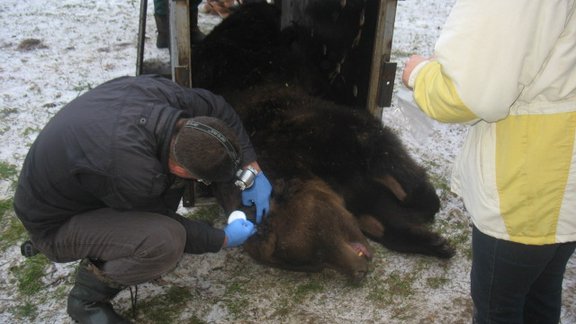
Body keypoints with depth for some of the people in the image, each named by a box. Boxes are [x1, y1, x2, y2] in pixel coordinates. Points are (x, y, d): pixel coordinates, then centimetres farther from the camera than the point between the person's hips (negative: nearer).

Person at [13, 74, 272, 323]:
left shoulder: (155, 90, -23)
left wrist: (251, 170, -6)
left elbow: (219, 109, -4)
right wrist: (223, 240, -5)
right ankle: (87, 297, -2)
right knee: (166, 240, -31)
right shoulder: (130, 172, -40)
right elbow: (166, 226, -18)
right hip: (54, 224, -8)